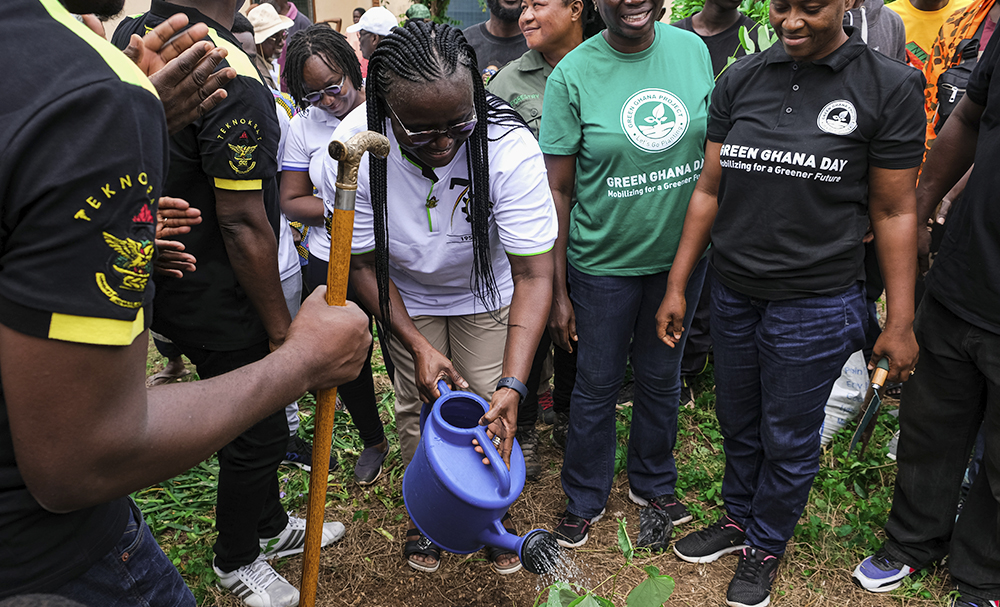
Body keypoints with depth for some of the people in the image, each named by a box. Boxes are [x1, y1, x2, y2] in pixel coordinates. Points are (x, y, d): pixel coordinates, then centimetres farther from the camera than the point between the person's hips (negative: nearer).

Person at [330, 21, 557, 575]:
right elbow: (363, 264, -17)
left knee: (488, 406, 0)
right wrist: (417, 344, -26)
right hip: (407, 295, 1)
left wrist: (512, 384, -40)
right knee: (416, 406, 6)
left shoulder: (509, 145, -35)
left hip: (486, 292, -1)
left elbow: (533, 275, -32)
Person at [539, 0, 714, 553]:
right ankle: (585, 498, 35)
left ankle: (652, 484, 42)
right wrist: (557, 291, -10)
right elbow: (557, 190, -10)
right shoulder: (572, 76, -12)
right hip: (603, 262, -3)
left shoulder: (693, 49, -1)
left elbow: (714, 150, 8)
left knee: (661, 377, 18)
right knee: (597, 385, 11)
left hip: (680, 255, 3)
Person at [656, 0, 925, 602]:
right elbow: (710, 190, 5)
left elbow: (895, 212, -4)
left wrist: (901, 323, -4)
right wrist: (677, 286, 4)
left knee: (789, 439, 12)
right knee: (738, 423, 20)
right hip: (733, 293, 4)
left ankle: (765, 547, 36)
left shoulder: (889, 87, -7)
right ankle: (738, 518, 45)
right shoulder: (741, 80, 2)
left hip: (814, 304, -3)